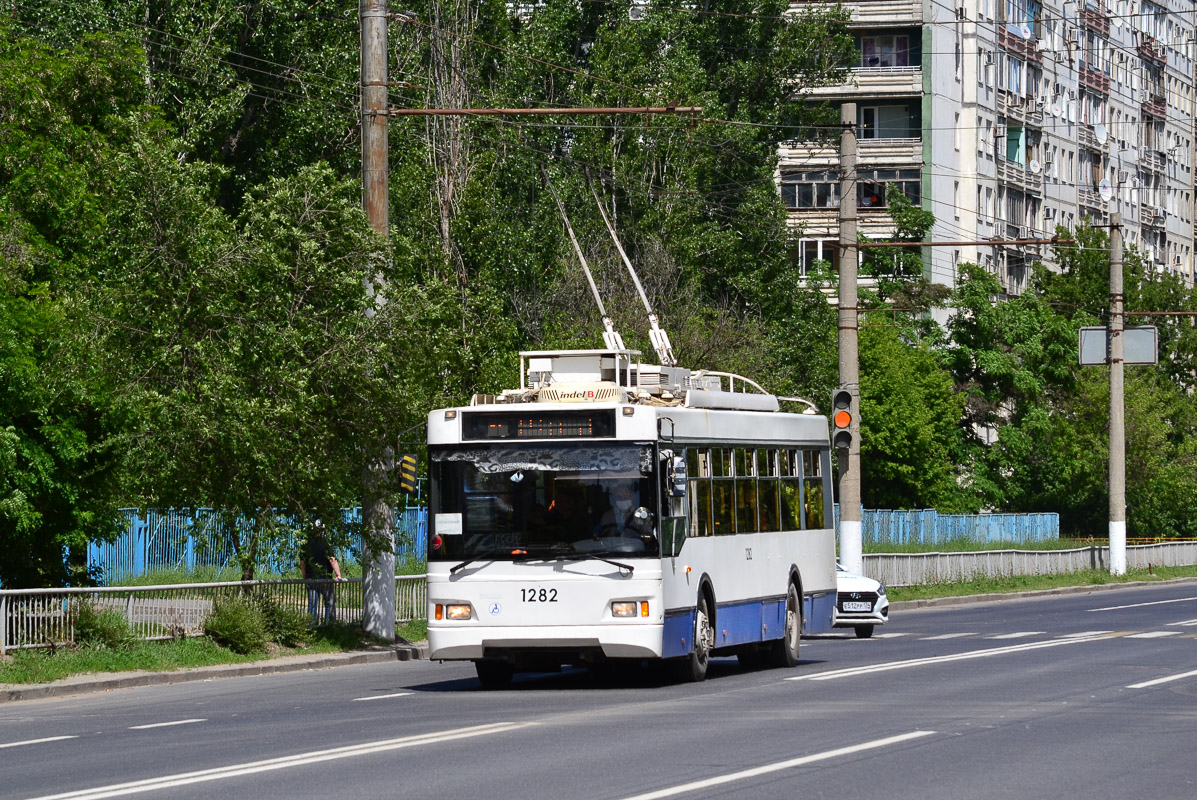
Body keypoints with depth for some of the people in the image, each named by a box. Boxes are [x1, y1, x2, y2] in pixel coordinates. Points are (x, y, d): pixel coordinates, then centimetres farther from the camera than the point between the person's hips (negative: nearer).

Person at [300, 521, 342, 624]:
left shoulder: (305, 545, 5)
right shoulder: (324, 542, -12)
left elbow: (302, 563, 11)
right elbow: (332, 560, -16)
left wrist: (305, 578, 20)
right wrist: (338, 575, -13)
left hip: (310, 579, 5)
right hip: (325, 578, -5)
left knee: (312, 605, 8)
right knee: (330, 604, 6)